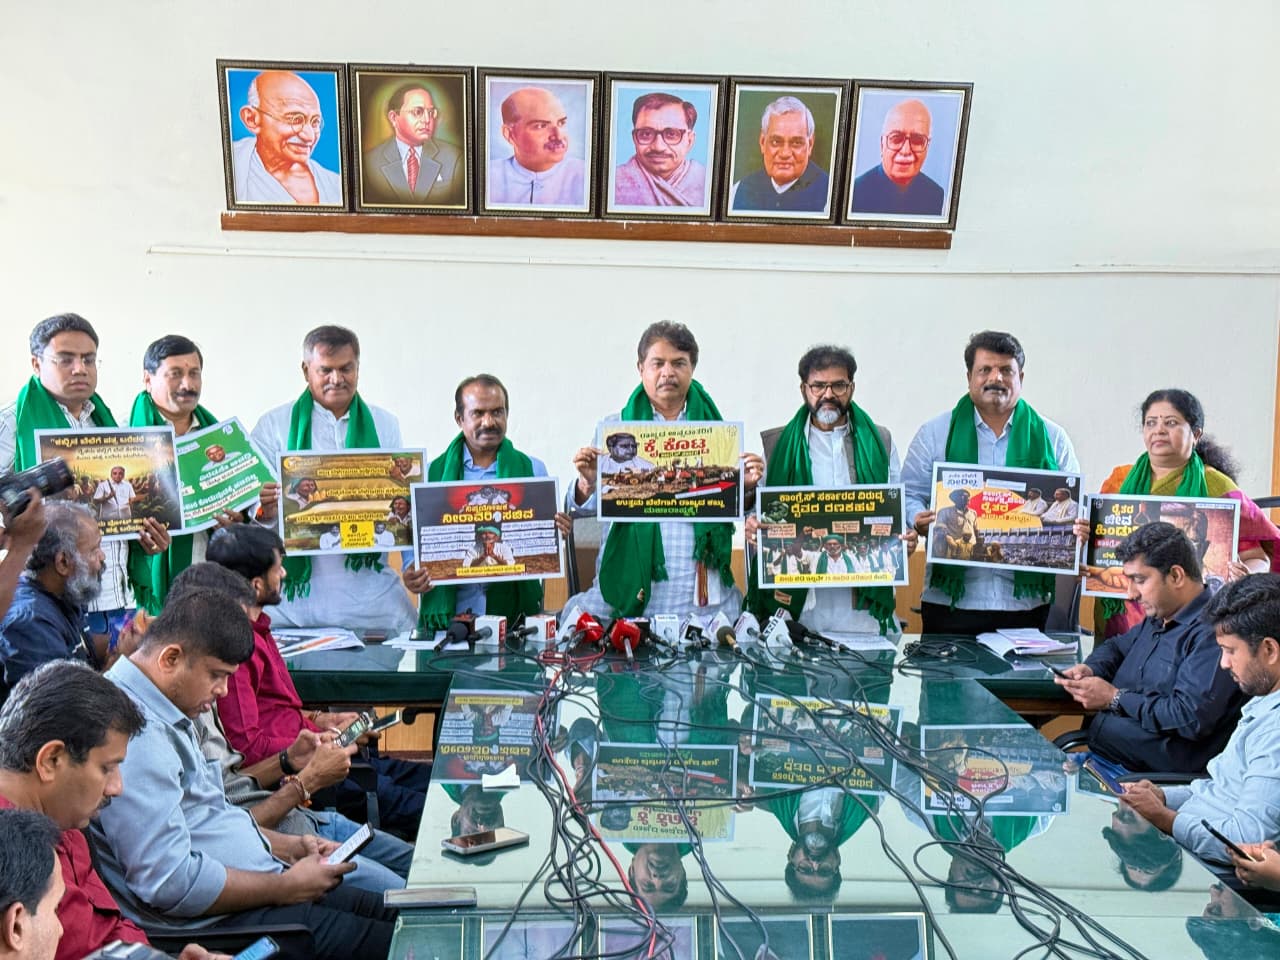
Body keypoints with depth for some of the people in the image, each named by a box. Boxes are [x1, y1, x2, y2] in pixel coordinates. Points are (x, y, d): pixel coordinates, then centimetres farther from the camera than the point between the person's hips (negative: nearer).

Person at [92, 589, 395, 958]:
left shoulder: (166, 716, 11)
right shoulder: (135, 733, -23)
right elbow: (170, 883, -27)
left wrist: (287, 845, 12)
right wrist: (285, 887, -16)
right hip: (216, 922, -11)